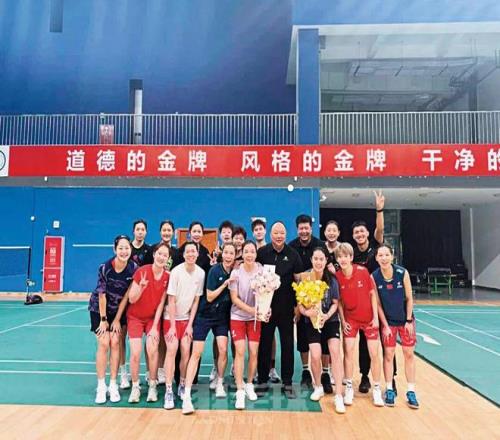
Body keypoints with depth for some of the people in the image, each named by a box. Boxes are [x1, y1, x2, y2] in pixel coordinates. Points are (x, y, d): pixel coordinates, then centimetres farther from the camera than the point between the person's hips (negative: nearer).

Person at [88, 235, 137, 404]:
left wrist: (117, 319, -8)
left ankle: (113, 386, 7)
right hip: (99, 309, -2)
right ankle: (101, 387, 4)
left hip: (120, 311, 2)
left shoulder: (134, 268, -18)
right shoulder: (104, 268, -23)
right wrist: (103, 319, -10)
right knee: (103, 344, -7)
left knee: (115, 344, -3)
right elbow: (102, 295, -16)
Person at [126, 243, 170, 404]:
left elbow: (161, 304, -6)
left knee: (152, 350, -12)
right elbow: (131, 299, -14)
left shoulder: (167, 277, -11)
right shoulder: (141, 271, -18)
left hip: (153, 318, 1)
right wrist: (141, 287, -33)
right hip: (135, 317, -1)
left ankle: (152, 386, 7)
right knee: (135, 353, -10)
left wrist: (155, 327, -7)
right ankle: (135, 387, 12)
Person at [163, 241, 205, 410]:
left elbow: (196, 300, -1)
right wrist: (172, 326, -14)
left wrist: (190, 324, -3)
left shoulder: (200, 273, -7)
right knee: (172, 350, -12)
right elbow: (171, 301, -14)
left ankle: (182, 386, 17)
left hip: (187, 318, 3)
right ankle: (169, 391, -4)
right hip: (171, 317, -3)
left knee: (186, 352, -1)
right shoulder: (176, 272, -17)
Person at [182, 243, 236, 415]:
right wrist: (225, 284, -19)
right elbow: (209, 297, -14)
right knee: (196, 353, -6)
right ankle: (187, 395, -2)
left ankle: (219, 383, 20)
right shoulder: (215, 270, -15)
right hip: (204, 315, -4)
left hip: (222, 317, 4)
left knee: (223, 350, -6)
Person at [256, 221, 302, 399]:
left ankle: (287, 383, 20)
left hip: (286, 307, 1)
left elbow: (299, 280, 3)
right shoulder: (262, 252, -1)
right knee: (264, 344, 8)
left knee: (287, 344, 8)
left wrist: (298, 304, -1)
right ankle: (263, 381, 21)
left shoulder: (293, 254, 0)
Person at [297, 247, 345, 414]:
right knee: (315, 356, -10)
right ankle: (318, 387, 20)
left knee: (335, 352, -15)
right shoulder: (304, 278, -9)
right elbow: (300, 303, -5)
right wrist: (306, 312, -25)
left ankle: (338, 396, -5)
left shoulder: (331, 280, -7)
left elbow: (335, 303, -1)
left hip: (331, 320, 0)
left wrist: (327, 316, -17)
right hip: (312, 322, 0)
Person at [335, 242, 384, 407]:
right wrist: (343, 320, -4)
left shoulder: (363, 271, -17)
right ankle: (349, 388, 14)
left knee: (374, 354, 3)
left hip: (369, 318, -1)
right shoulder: (337, 276, -12)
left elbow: (373, 294, -8)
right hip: (350, 319, 1)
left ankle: (377, 389, 19)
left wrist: (376, 317, -8)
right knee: (348, 351, -1)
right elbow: (339, 300, -1)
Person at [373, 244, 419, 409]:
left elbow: (409, 298, -7)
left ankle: (411, 392, 17)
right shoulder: (374, 277, -16)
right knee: (388, 355, 4)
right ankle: (389, 390, 18)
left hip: (405, 319, 0)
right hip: (387, 321, 0)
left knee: (409, 354, 6)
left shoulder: (403, 273, -18)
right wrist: (385, 325, -7)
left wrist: (409, 320, -7)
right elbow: (378, 304, -9)